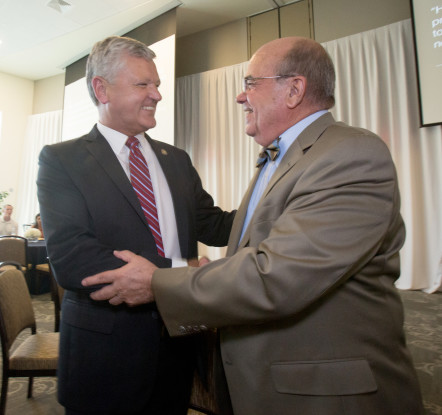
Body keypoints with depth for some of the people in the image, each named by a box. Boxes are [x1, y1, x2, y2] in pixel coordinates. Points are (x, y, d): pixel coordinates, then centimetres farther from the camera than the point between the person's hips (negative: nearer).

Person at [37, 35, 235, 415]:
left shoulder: (177, 160, 8)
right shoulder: (61, 159, -8)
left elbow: (212, 225, 2)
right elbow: (70, 261, -20)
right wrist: (177, 269, -21)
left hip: (176, 338, 5)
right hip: (103, 346, -4)